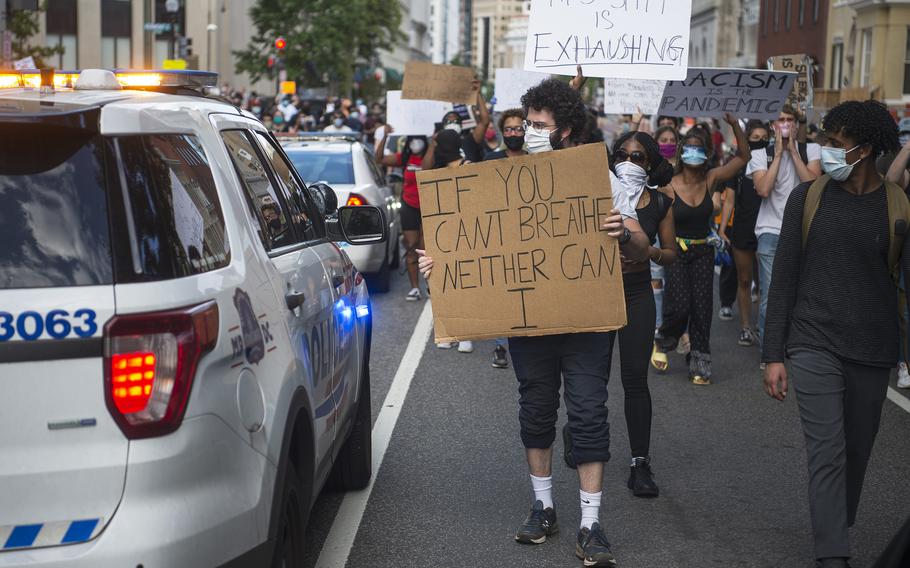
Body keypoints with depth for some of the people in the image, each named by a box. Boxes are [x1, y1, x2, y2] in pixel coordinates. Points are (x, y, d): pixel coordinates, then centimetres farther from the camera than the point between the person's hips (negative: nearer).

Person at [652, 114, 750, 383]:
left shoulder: (711, 179, -2)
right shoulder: (670, 186, -12)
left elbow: (743, 156, -1)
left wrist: (735, 125, -12)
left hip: (703, 252, 3)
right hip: (676, 250, -3)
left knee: (702, 308, 1)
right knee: (680, 307, -13)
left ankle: (699, 364, 12)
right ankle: (663, 343, 18)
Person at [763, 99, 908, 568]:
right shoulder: (807, 197, 1)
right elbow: (783, 277, 3)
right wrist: (773, 355, 0)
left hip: (872, 352, 1)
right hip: (814, 345, -1)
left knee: (857, 453, 12)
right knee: (827, 454, -9)